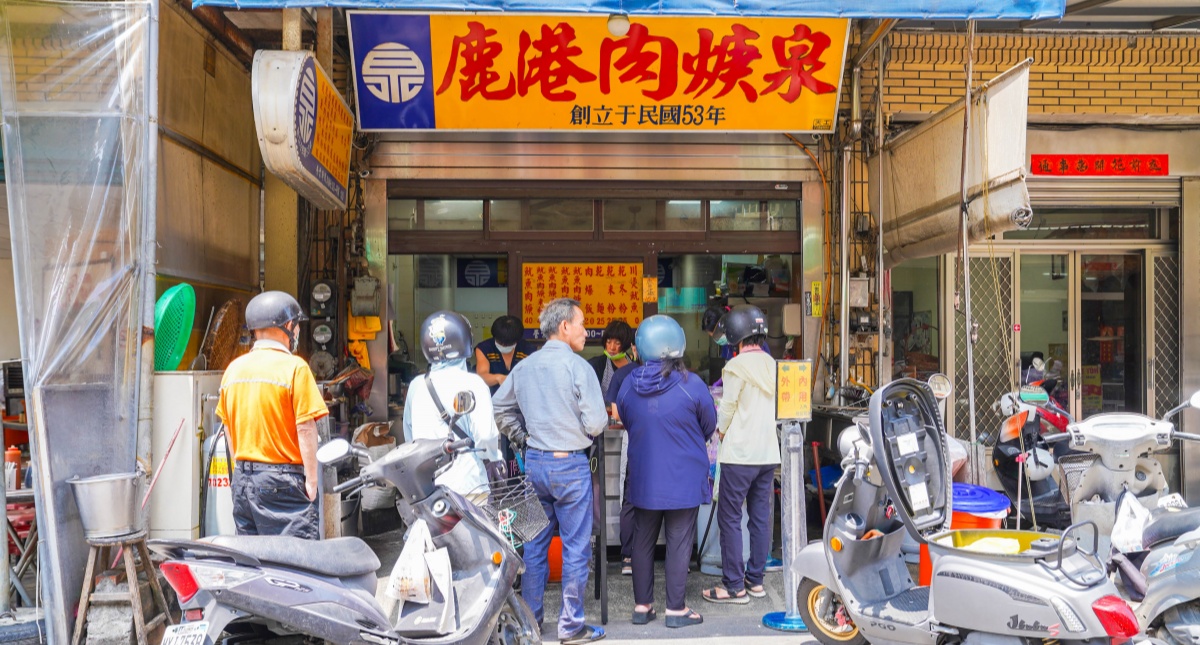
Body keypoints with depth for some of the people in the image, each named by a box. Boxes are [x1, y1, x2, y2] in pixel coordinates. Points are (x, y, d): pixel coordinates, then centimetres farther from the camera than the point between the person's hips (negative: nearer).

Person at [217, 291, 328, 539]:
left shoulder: (234, 368, 10)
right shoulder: (294, 367, -10)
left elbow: (228, 426, 16)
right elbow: (305, 428, -13)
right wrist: (311, 479, -8)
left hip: (242, 479, 7)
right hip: (282, 480, -7)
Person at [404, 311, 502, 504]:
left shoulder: (416, 386, 6)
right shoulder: (472, 383, -10)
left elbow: (409, 436, 14)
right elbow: (485, 435, -15)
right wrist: (494, 457, 5)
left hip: (425, 487, 5)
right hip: (466, 486, -5)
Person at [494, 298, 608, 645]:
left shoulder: (523, 367, 5)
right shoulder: (578, 367, -13)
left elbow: (499, 407, 14)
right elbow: (595, 424, -15)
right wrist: (604, 418, 7)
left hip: (534, 461, 6)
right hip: (570, 464, -6)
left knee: (534, 544, 15)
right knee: (576, 547, 4)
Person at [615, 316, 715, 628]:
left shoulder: (628, 385, -6)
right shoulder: (691, 385, -16)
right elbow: (709, 427, -2)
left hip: (643, 479, 4)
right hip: (684, 479, -3)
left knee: (643, 541, 14)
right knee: (679, 543, 5)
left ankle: (642, 606, 22)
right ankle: (676, 609, 12)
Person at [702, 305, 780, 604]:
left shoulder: (736, 366, -12)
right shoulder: (772, 365, 8)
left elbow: (727, 408, -8)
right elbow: (776, 406, 13)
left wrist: (721, 431, 11)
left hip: (740, 453, -7)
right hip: (769, 452, 7)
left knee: (729, 518, 0)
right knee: (760, 516, 12)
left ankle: (734, 586, 2)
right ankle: (755, 579, 20)